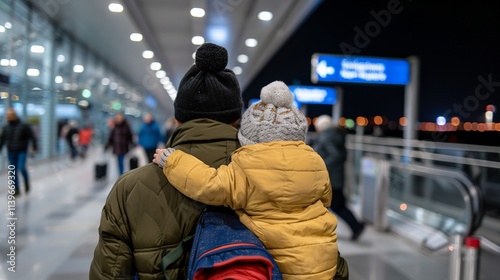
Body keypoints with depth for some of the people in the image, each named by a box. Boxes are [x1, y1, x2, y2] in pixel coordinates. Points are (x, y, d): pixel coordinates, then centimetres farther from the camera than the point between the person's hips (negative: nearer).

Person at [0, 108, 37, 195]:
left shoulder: (24, 126, -8)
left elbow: (33, 136, -7)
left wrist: (34, 148, -14)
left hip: (22, 152, -4)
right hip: (11, 153, 4)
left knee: (21, 168, -18)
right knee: (13, 171, 5)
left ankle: (27, 183, 10)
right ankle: (17, 190, 15)